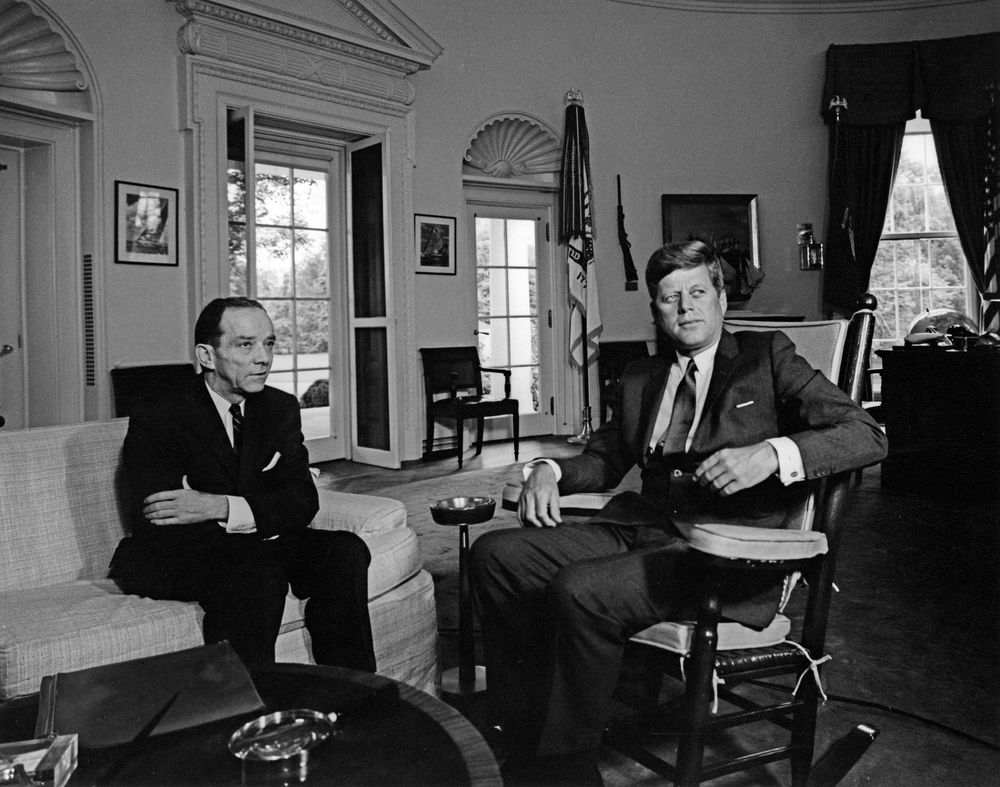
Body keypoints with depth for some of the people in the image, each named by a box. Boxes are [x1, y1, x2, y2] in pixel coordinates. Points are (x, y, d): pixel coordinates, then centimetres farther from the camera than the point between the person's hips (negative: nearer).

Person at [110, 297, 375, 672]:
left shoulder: (281, 408, 3)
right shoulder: (156, 418, -10)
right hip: (175, 558, -4)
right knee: (253, 572, -35)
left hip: (257, 548, 5)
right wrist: (263, 520, -18)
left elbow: (303, 501, -8)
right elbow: (157, 526, -20)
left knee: (345, 551, -20)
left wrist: (222, 507, -26)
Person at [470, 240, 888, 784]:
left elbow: (867, 435, -2)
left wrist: (772, 453, -21)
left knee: (580, 590, -30)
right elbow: (604, 460, 28)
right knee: (496, 553, -13)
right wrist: (549, 471, 5)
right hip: (639, 529, 6)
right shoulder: (641, 378, 23)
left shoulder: (767, 356, 8)